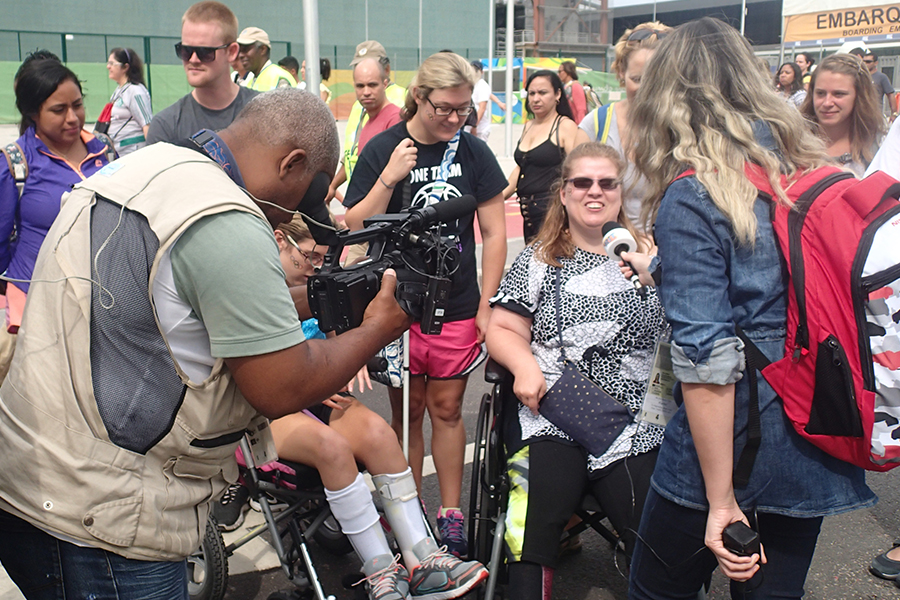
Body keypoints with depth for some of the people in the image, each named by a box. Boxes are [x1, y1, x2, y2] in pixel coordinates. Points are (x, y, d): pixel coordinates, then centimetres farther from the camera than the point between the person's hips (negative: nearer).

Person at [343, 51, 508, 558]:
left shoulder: (473, 151, 1)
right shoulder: (382, 150, -3)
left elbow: (494, 232, 4)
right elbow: (355, 229, -6)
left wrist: (487, 306, 0)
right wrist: (389, 177, -19)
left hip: (457, 307, 1)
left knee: (446, 409, 10)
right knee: (407, 411, 9)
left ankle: (451, 515, 24)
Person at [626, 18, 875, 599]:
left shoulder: (691, 196, -17)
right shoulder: (814, 170, 2)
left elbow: (708, 361, -21)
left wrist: (721, 500, -16)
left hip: (734, 450, -6)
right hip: (818, 454, 6)